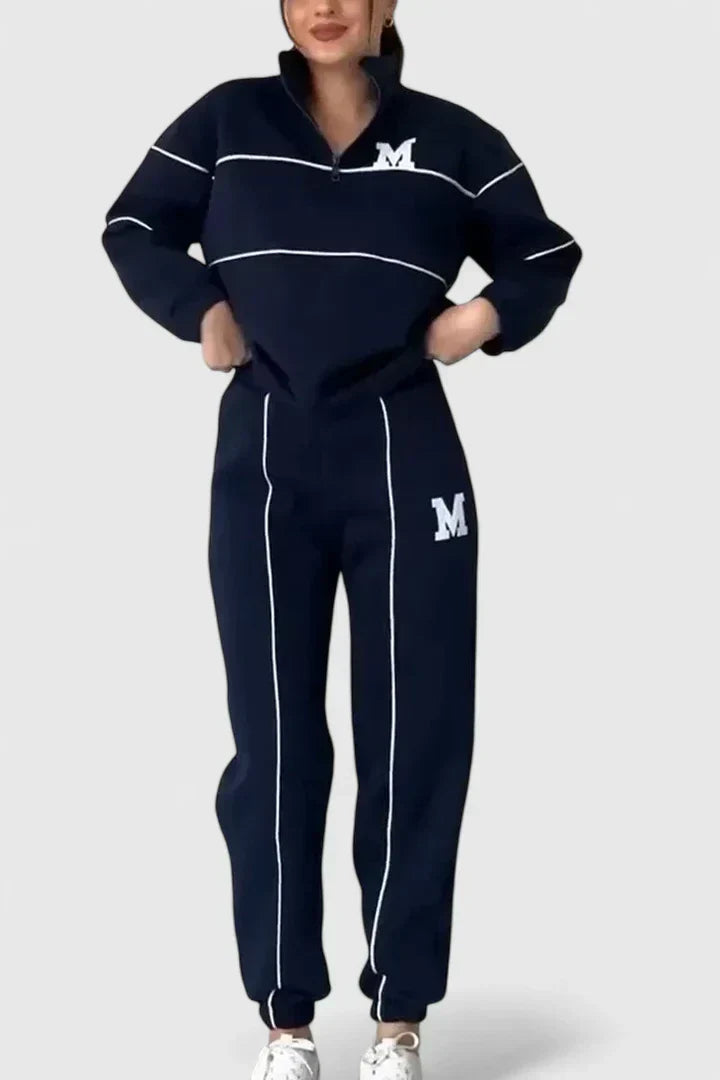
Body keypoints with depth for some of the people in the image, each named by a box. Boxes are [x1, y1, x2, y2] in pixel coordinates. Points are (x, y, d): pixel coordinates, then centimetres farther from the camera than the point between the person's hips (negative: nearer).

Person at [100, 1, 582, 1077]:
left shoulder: (452, 138, 5)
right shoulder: (227, 119, 6)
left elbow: (548, 255, 15)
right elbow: (133, 229, 14)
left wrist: (490, 316, -4)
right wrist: (198, 309, -2)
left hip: (403, 460, 0)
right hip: (265, 458, 0)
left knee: (417, 732, 1)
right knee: (273, 735, 2)